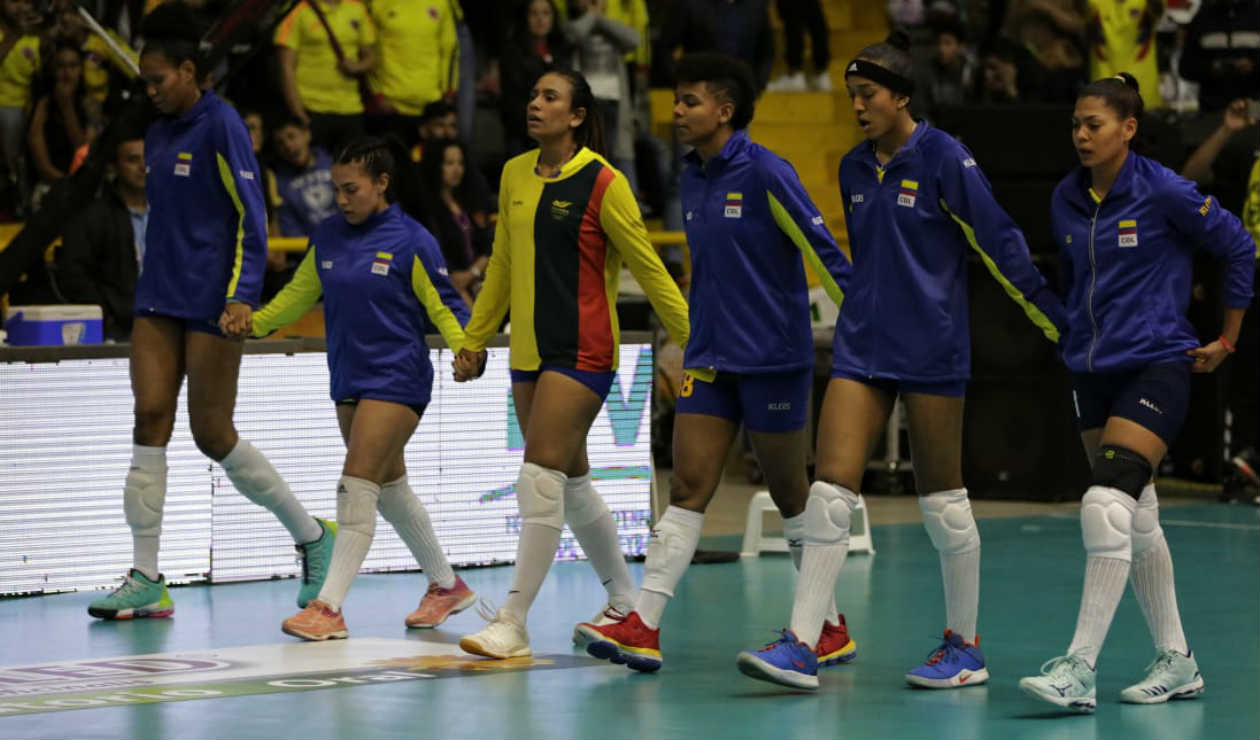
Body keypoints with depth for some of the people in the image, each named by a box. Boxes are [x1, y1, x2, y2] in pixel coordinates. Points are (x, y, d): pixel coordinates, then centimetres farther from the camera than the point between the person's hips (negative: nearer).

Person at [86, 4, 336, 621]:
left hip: (213, 304, -7)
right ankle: (147, 582, -4)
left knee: (213, 436, -3)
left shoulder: (220, 126, -10)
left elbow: (250, 216, -14)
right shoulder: (158, 133, 14)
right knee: (150, 419, -3)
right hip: (159, 302, 7)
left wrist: (242, 296, -21)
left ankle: (313, 536, 16)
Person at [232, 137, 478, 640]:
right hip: (349, 380, 7)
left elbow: (443, 305, -7)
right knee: (389, 486, 16)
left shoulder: (410, 241, -10)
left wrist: (466, 348, -23)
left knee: (357, 483, -16)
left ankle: (329, 608, -18)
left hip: (397, 380, -7)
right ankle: (446, 585, 33)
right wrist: (255, 321, 3)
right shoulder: (328, 236, 6)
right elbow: (301, 292, 17)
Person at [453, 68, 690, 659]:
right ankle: (624, 600, 29)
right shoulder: (514, 175, 8)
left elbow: (649, 270, -6)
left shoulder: (602, 183, -11)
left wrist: (695, 342, -6)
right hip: (528, 352, 7)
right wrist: (475, 339, 20)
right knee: (571, 481, 14)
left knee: (540, 481, -13)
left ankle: (513, 623, -12)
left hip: (582, 352, -7)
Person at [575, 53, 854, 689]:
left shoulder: (765, 174, -13)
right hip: (710, 361, 7)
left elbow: (823, 251, -14)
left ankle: (818, 632, 9)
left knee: (794, 495, 2)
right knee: (687, 487, -1)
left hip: (773, 359, -7)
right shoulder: (693, 181, 11)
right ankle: (644, 626, -5)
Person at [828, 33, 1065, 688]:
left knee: (942, 498, 2)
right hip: (862, 349, 6)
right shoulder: (855, 169, 10)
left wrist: (1062, 322, -9)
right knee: (831, 487, -5)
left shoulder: (943, 159, -9)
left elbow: (1000, 246, -9)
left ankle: (965, 647, 13)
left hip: (931, 351, -6)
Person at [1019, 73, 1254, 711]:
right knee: (1137, 519, 11)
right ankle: (1176, 661, 21)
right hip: (1093, 372, 7)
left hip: (1157, 366, -7)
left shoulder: (1163, 192, -11)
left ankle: (1080, 668, -21)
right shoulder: (1066, 199, 6)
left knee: (1107, 505, -19)